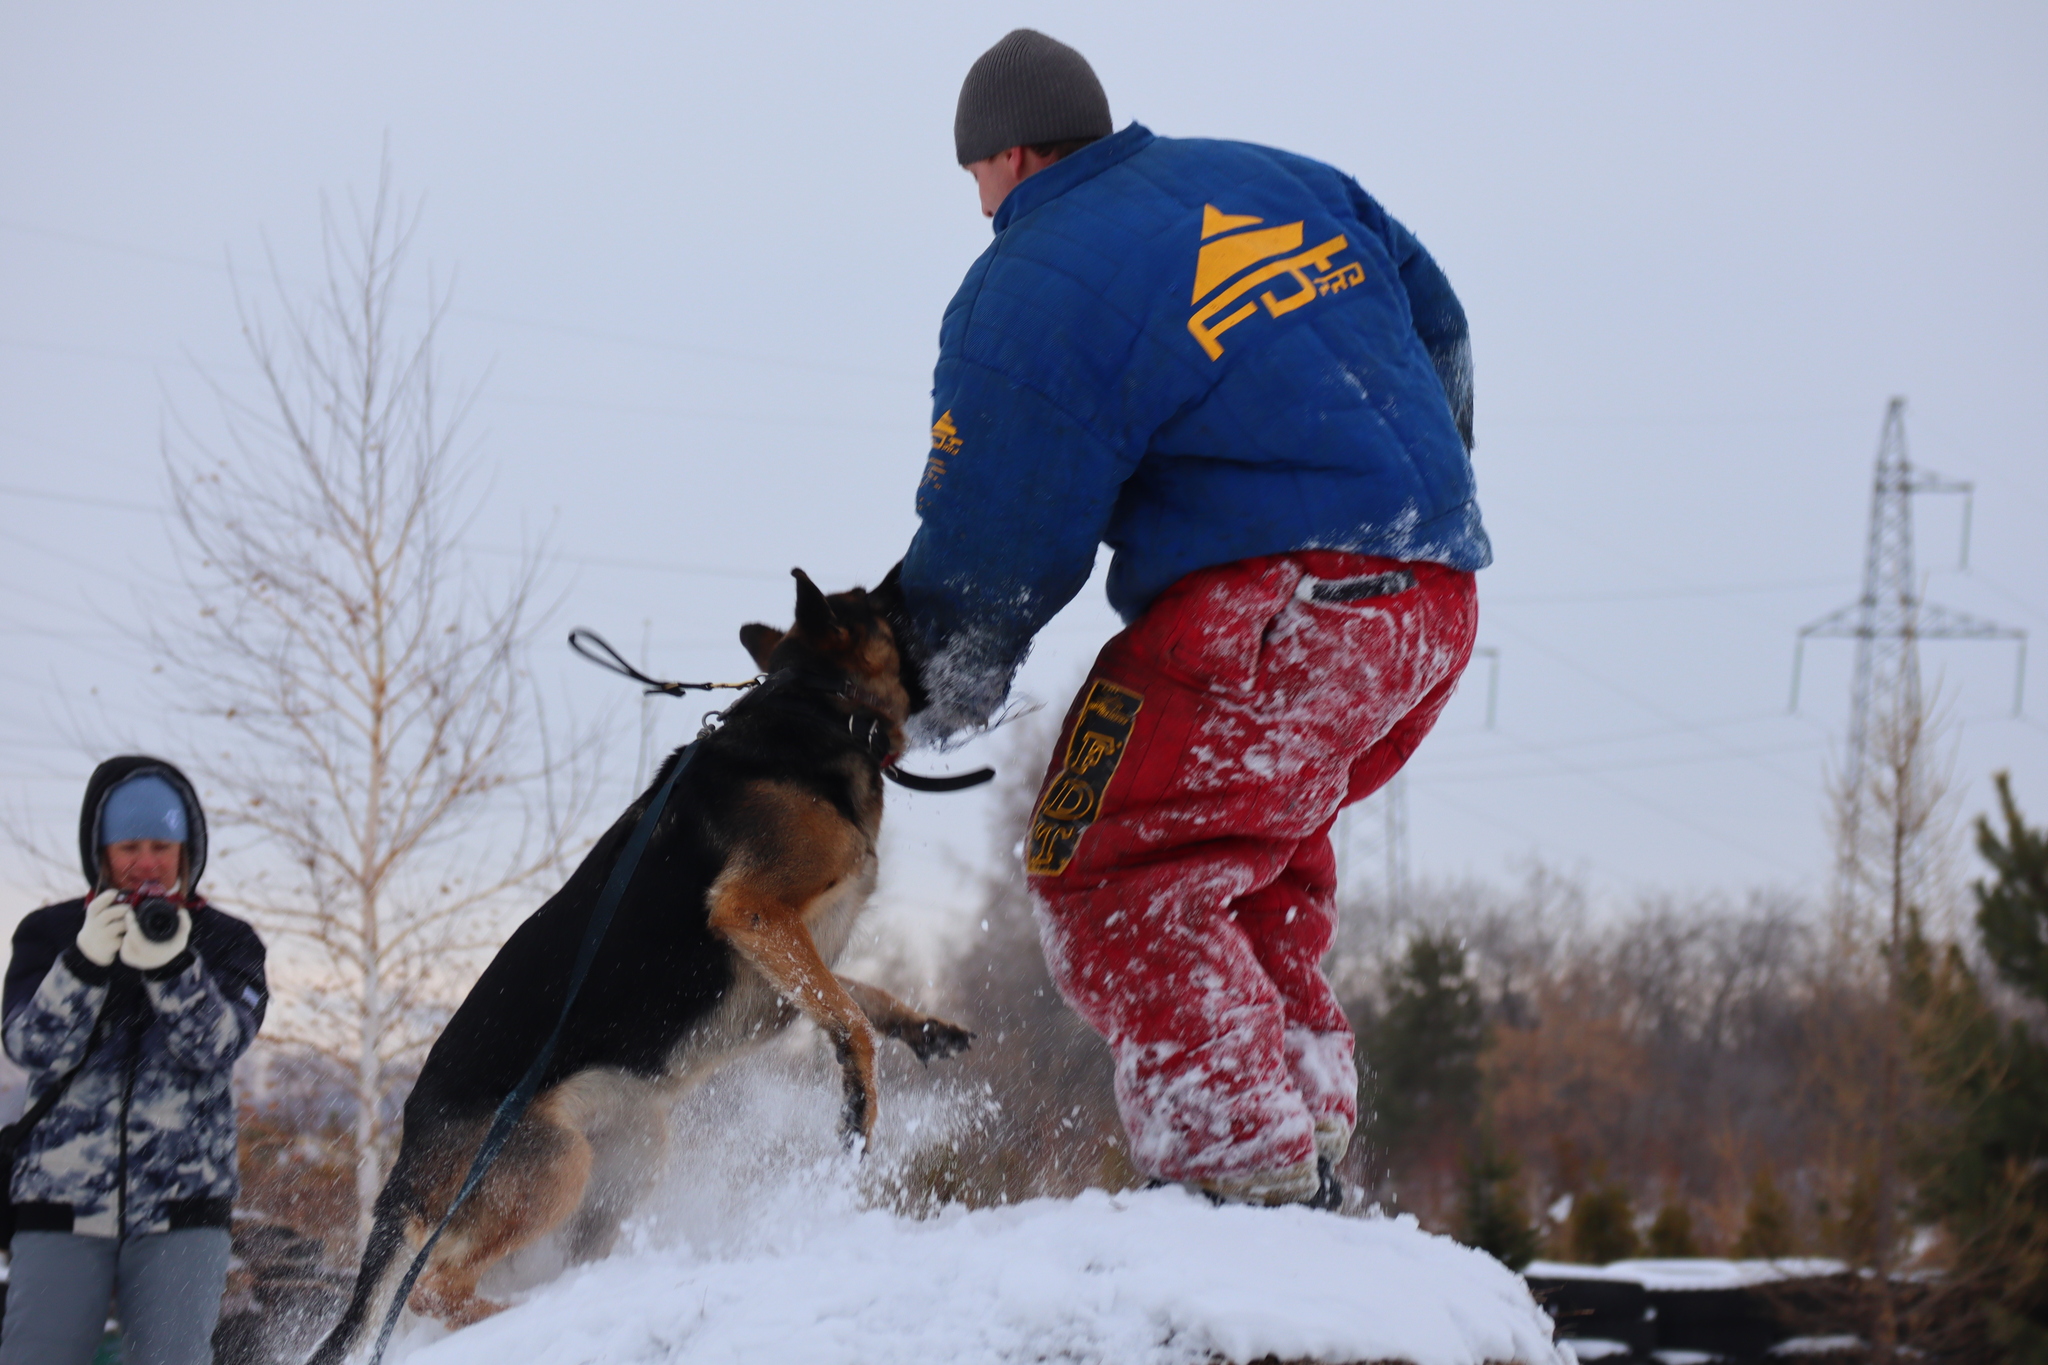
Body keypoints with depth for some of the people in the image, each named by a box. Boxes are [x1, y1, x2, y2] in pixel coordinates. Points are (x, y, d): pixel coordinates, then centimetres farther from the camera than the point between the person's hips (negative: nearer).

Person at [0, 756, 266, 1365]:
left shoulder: (227, 942, 9)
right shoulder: (50, 932, 9)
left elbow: (217, 1046, -7)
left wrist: (171, 967, -24)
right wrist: (84, 962, -20)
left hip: (181, 1209, 0)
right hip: (62, 1201, 0)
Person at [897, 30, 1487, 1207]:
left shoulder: (1030, 293, -6)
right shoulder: (1278, 179, 15)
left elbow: (992, 551, -4)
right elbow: (1439, 326, 23)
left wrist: (929, 702, 11)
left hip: (1274, 612, -9)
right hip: (1437, 601, 9)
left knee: (1113, 878, -3)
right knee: (1260, 836, 27)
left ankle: (1244, 1170, -13)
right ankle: (1313, 1111, 22)